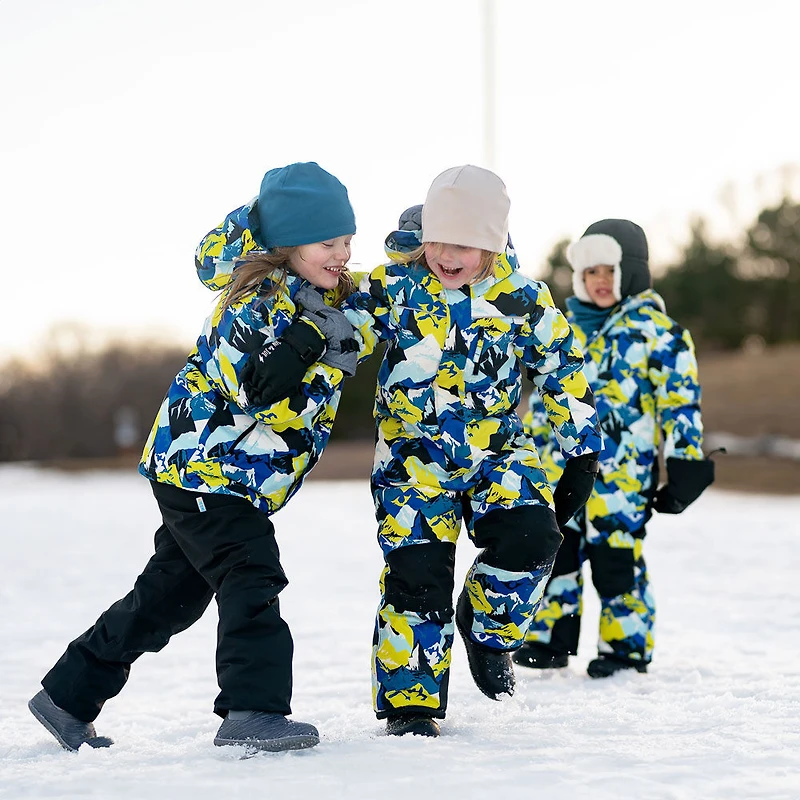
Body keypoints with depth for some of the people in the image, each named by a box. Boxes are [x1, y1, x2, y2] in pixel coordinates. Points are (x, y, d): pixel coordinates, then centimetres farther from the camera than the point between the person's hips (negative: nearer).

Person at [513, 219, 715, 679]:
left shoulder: (655, 328, -4)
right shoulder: (568, 330, 15)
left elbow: (680, 398, -6)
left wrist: (684, 460, -9)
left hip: (622, 468, -6)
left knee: (616, 556, -3)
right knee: (554, 550, 6)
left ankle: (627, 645, 10)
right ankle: (550, 641, 17)